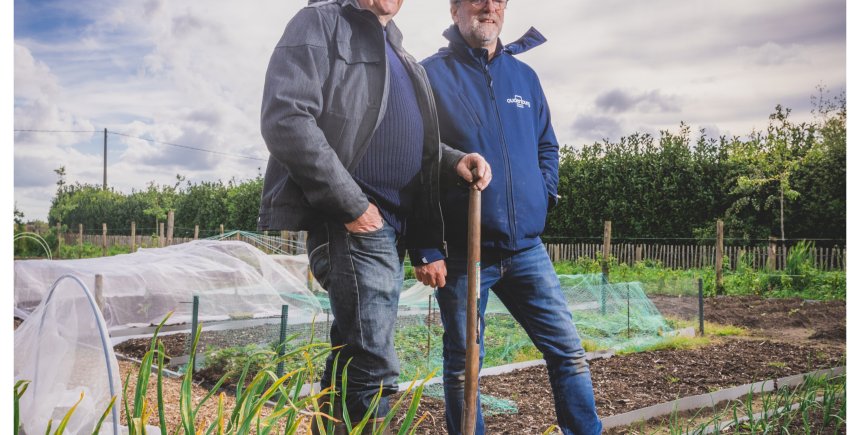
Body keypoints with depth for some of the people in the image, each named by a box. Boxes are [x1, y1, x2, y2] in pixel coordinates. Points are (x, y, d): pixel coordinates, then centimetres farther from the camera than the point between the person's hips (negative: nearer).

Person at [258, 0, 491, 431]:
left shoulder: (397, 53, 25)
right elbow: (284, 119, -15)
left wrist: (454, 160, 5)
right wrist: (352, 205, -17)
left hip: (392, 223, 9)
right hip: (351, 221, -8)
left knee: (351, 360, 15)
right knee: (373, 367, -10)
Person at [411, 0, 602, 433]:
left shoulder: (524, 76, 13)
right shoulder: (431, 75, -3)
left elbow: (546, 145, 22)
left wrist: (544, 196, 3)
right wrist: (425, 250, -12)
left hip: (526, 250, 4)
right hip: (461, 254, -4)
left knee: (569, 350, 5)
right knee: (461, 365, 8)